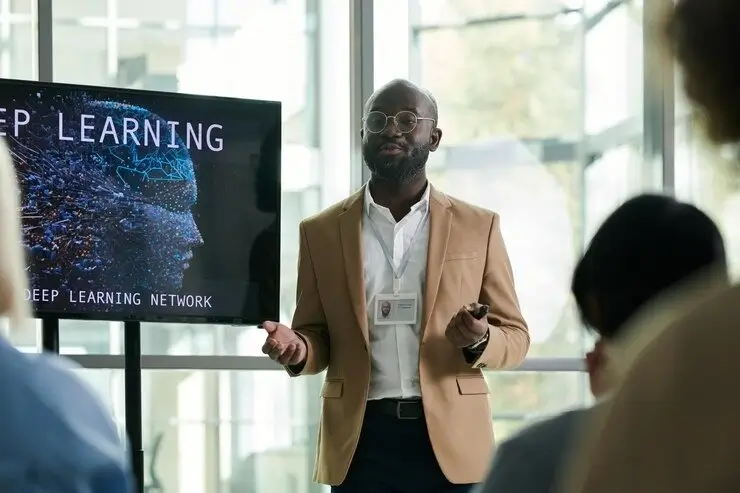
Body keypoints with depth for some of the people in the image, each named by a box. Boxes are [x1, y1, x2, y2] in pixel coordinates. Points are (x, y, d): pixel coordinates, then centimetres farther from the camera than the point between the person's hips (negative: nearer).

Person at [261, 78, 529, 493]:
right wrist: (298, 349, -11)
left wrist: (478, 342, -14)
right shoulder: (322, 231, 10)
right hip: (361, 441, 1)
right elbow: (317, 337, 13)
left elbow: (515, 336, 9)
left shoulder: (478, 227, 7)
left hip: (451, 440, -1)